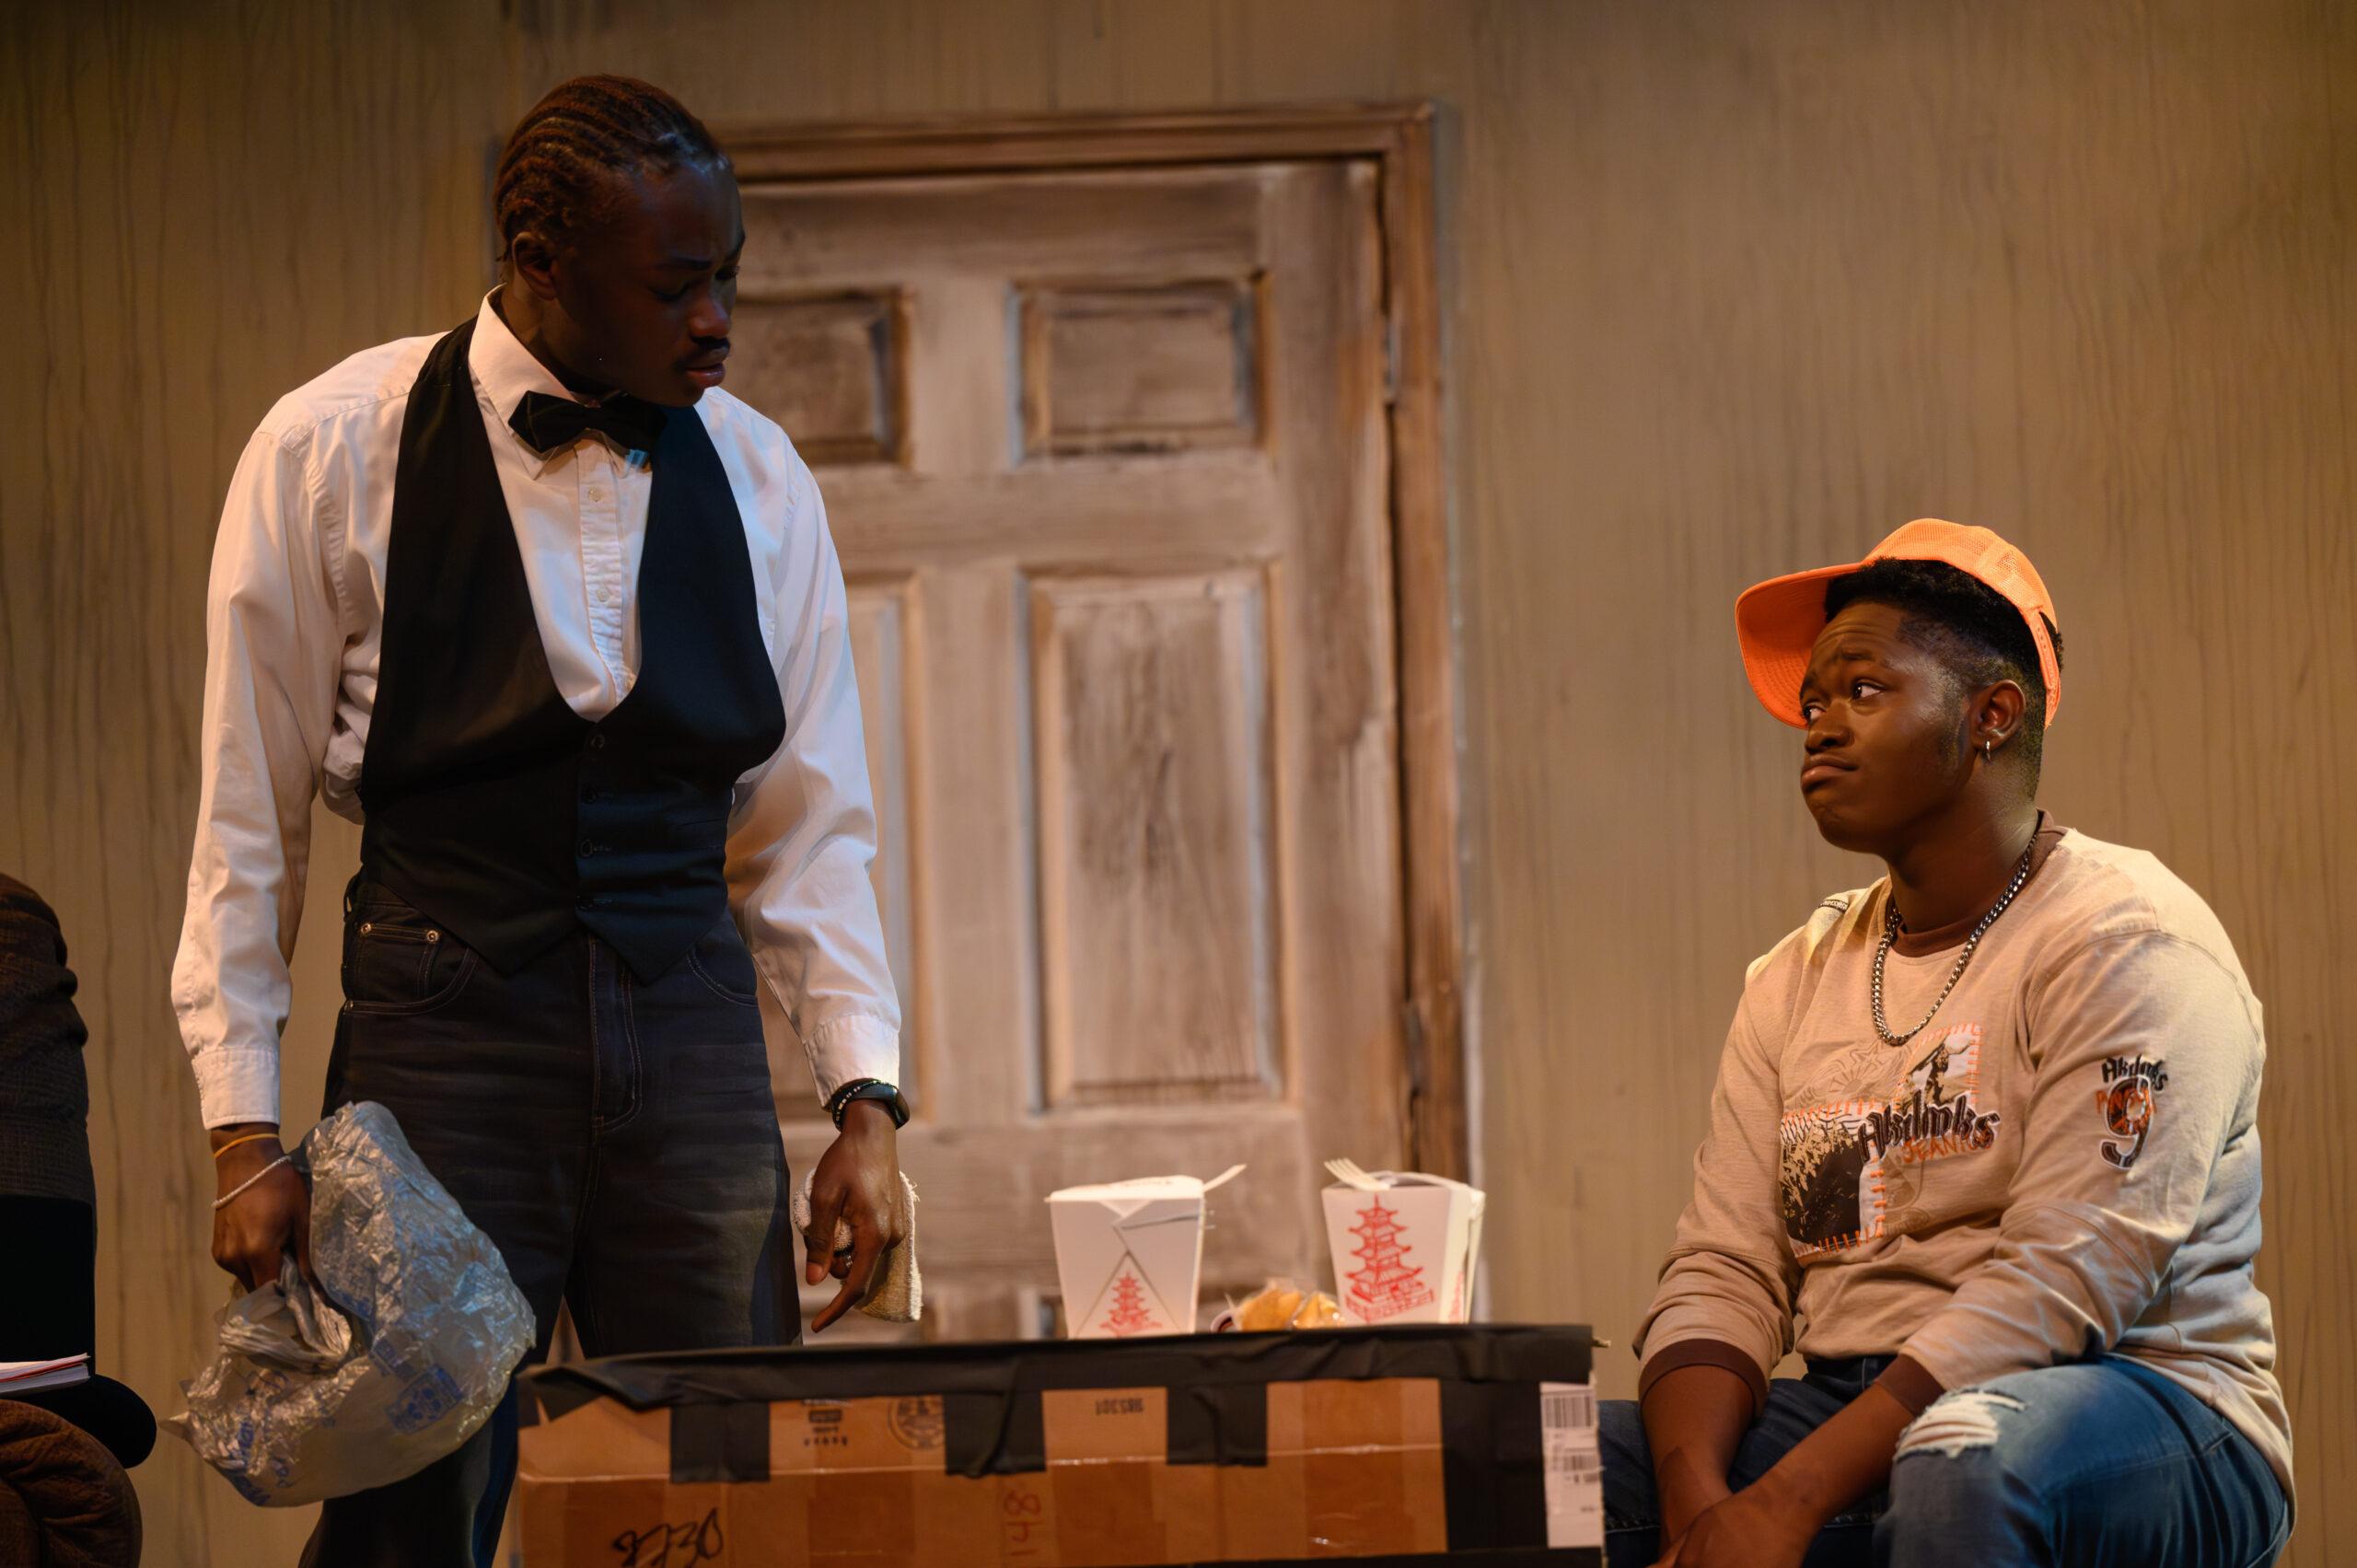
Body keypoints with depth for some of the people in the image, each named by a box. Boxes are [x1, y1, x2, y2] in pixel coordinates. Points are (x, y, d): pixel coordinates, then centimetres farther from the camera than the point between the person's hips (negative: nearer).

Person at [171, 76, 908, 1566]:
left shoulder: (757, 475, 6)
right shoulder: (334, 451, -4)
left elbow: (812, 823, 10)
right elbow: (251, 816, 0)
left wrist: (867, 1103, 1)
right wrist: (246, 1131, -3)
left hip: (691, 1018, 3)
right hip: (446, 1022, -3)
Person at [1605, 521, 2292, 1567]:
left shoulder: (2128, 945, -8)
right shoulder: (1796, 980, 14)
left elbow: (2066, 1281, -19)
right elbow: (1723, 1275, 5)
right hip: (1858, 1422, 6)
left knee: (1957, 1462, -39)